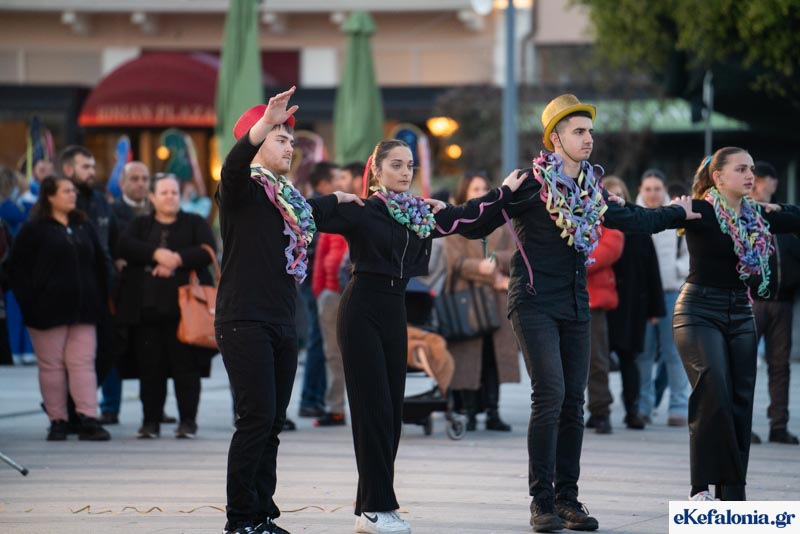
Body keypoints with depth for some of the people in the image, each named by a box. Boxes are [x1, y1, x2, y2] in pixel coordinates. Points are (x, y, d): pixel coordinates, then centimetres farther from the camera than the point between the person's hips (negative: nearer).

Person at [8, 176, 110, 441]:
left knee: (83, 363, -4)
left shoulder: (84, 228, 14)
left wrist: (98, 302, 10)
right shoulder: (33, 230, 0)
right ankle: (57, 421, 5)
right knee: (52, 366, 0)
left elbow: (99, 265, 19)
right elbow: (18, 269, -3)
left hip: (83, 310, 4)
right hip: (49, 310, -4)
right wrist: (30, 304, -10)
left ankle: (88, 419, -8)